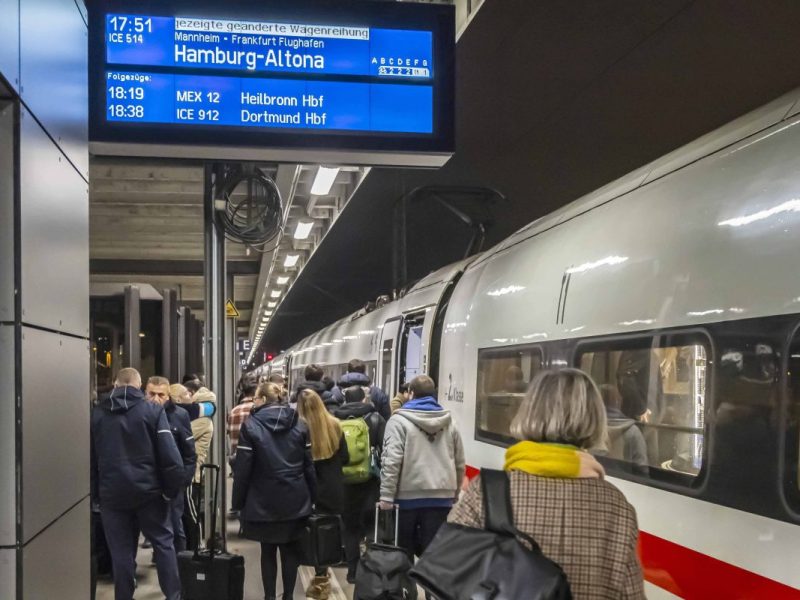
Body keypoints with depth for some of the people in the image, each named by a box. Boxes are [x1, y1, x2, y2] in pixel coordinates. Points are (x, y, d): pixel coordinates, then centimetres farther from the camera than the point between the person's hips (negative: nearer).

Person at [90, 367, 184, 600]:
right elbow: (169, 454, -11)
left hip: (112, 493, 2)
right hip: (148, 490, -1)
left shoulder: (96, 413, 5)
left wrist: (95, 494, 10)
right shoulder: (153, 410, -4)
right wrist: (172, 488, -3)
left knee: (121, 551, 8)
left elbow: (90, 457, 6)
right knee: (163, 542, 11)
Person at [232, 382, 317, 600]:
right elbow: (309, 465, 3)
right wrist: (312, 497, 8)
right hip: (295, 499, 3)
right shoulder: (299, 425, 2)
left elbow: (242, 468, -10)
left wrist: (238, 501, -2)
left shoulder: (250, 426, -9)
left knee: (268, 551, 10)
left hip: (264, 500, -3)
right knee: (290, 549, 12)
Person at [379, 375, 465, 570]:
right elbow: (459, 464, 13)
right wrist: (454, 493, 22)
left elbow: (391, 461, -13)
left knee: (403, 551, 12)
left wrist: (386, 495, -13)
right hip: (441, 497, 3)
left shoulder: (399, 421, -4)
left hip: (408, 496, -3)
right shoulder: (449, 423, 11)